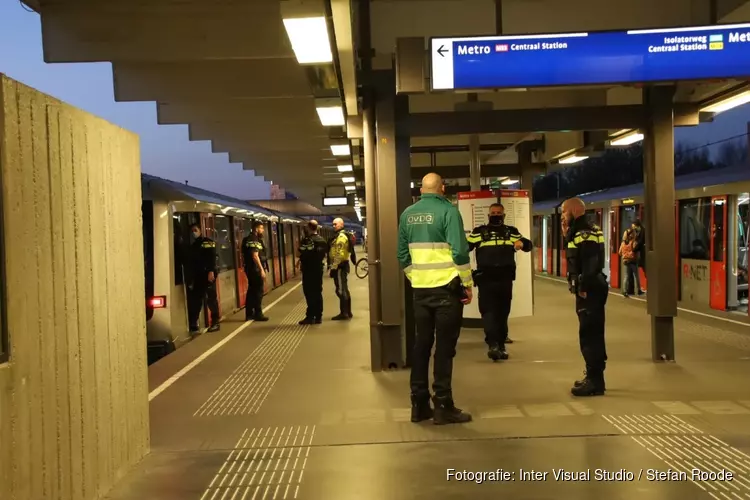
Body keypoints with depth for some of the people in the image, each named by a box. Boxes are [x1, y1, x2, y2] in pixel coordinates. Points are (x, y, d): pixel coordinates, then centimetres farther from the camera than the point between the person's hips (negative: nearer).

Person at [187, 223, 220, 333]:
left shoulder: (207, 242, -3)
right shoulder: (193, 245, 19)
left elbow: (212, 257, -15)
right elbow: (192, 262, 20)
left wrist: (211, 271, -26)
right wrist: (191, 278, 15)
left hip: (208, 274, -7)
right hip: (198, 276, 7)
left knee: (211, 299, -4)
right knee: (195, 299, 6)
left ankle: (215, 323, 1)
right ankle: (193, 324, 11)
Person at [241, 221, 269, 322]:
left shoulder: (248, 239, 15)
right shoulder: (254, 240, -16)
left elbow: (244, 255, 20)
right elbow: (255, 256, -23)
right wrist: (262, 269, -24)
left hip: (250, 269, 10)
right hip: (256, 269, -10)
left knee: (251, 291, 13)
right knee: (258, 291, -3)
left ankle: (249, 314, 17)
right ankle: (258, 314, 1)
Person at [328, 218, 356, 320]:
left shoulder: (341, 236, -14)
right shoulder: (339, 236, 20)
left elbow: (339, 254, -22)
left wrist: (334, 266, -22)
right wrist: (333, 265, 20)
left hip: (340, 266, -11)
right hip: (341, 265, 11)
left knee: (341, 290, -7)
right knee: (344, 290, 13)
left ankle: (344, 313, -4)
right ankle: (348, 312, 18)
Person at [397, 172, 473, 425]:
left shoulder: (407, 214, 7)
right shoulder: (448, 210, -9)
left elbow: (403, 254, 11)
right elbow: (459, 251, -15)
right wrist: (468, 284, -6)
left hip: (421, 289, 5)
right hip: (446, 287, -5)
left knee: (421, 343, 12)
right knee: (444, 347, 1)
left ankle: (419, 405, 17)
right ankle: (443, 406, 6)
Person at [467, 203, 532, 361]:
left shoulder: (512, 232, 16)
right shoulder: (478, 232, 11)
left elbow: (528, 244, 12)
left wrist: (522, 243, -12)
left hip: (505, 279, 2)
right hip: (486, 279, -2)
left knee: (503, 312, 8)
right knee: (488, 311, -13)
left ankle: (501, 345, 16)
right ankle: (493, 345, -20)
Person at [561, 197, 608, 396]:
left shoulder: (586, 234, -17)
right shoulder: (580, 232, 16)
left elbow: (590, 265, -24)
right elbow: (576, 259, 18)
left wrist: (583, 289, -22)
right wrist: (567, 236, 9)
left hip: (590, 291, -11)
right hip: (588, 289, 11)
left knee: (589, 336, -7)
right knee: (592, 335, 16)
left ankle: (595, 382, -2)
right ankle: (593, 377, 25)